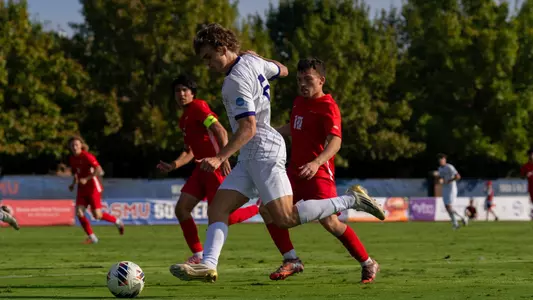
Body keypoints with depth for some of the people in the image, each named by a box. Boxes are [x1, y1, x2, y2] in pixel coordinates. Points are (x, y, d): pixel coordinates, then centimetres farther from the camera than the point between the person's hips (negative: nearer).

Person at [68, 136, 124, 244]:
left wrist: (86, 179, -30)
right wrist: (73, 183, 6)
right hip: (82, 189, 7)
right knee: (79, 212, -10)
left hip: (93, 188, -7)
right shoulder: (71, 159, 7)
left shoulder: (87, 156, -15)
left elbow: (99, 171, -25)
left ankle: (117, 222, 18)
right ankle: (91, 237, 0)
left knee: (97, 215, -10)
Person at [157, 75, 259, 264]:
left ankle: (260, 208, 9)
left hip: (215, 168, -9)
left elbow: (220, 131, -19)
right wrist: (173, 166, 12)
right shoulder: (184, 119, 20)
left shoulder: (198, 107, -7)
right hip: (202, 169, 9)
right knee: (181, 209, -2)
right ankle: (198, 255, 2)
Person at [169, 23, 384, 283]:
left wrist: (220, 158, -28)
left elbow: (248, 128, -23)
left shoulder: (236, 81, -16)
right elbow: (282, 71, 31)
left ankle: (350, 200, -8)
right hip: (251, 156, 11)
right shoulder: (253, 61, 11)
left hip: (263, 150, -11)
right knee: (217, 209, -1)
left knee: (285, 218, -18)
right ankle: (208, 265, -16)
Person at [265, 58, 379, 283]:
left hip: (318, 173, -8)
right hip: (294, 171, 8)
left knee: (329, 222, -16)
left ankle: (368, 264, -1)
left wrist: (316, 163, -43)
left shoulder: (327, 106, -12)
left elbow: (335, 140, -28)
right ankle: (291, 260, 5)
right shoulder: (299, 102, 14)